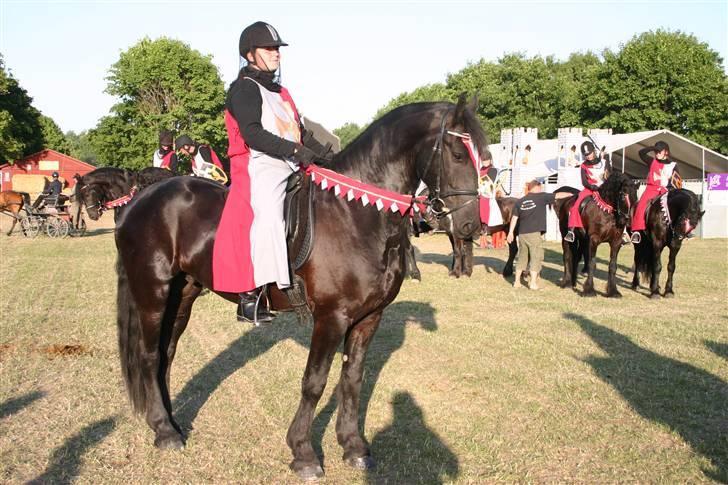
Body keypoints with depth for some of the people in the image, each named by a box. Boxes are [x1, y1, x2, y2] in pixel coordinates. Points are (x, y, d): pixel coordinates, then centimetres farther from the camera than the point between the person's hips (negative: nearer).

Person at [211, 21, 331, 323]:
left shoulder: (281, 93, 26)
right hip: (259, 167, -9)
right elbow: (252, 134, -15)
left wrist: (324, 155, 12)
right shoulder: (245, 88, -1)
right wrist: (294, 150, -24)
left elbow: (299, 132, 28)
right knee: (266, 215, -32)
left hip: (291, 167, 10)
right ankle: (250, 297, -32)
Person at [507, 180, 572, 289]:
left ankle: (517, 281, 17)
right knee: (536, 257, 1)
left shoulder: (520, 202, 9)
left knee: (522, 257, 14)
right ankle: (533, 283, -2)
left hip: (522, 234, 5)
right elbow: (558, 195, 6)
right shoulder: (541, 197, -2)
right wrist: (570, 194, 20)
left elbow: (514, 217, 6)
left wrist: (511, 232, 6)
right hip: (535, 233, -5)